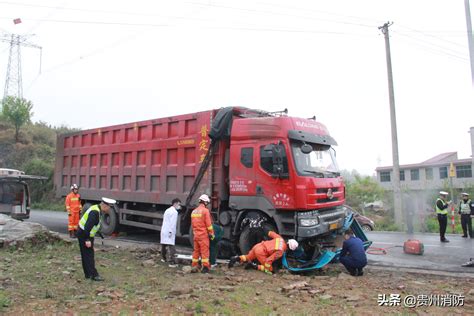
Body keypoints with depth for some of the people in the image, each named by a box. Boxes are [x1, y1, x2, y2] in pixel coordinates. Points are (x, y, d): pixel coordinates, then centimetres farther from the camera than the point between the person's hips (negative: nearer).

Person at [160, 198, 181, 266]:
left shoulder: (167, 210, 18)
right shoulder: (174, 212, -11)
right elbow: (172, 223, -19)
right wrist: (171, 232, -20)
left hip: (164, 231, 10)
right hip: (169, 232, -9)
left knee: (164, 246, 19)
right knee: (170, 247, -10)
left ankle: (164, 258, 32)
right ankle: (171, 261, -13)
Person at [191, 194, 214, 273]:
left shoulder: (194, 211, 11)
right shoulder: (205, 211, -11)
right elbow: (209, 224, -12)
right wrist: (211, 234, -4)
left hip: (196, 235, 7)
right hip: (203, 235, -6)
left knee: (196, 251, 13)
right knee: (204, 251, -1)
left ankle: (194, 267, 16)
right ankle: (205, 267, 1)